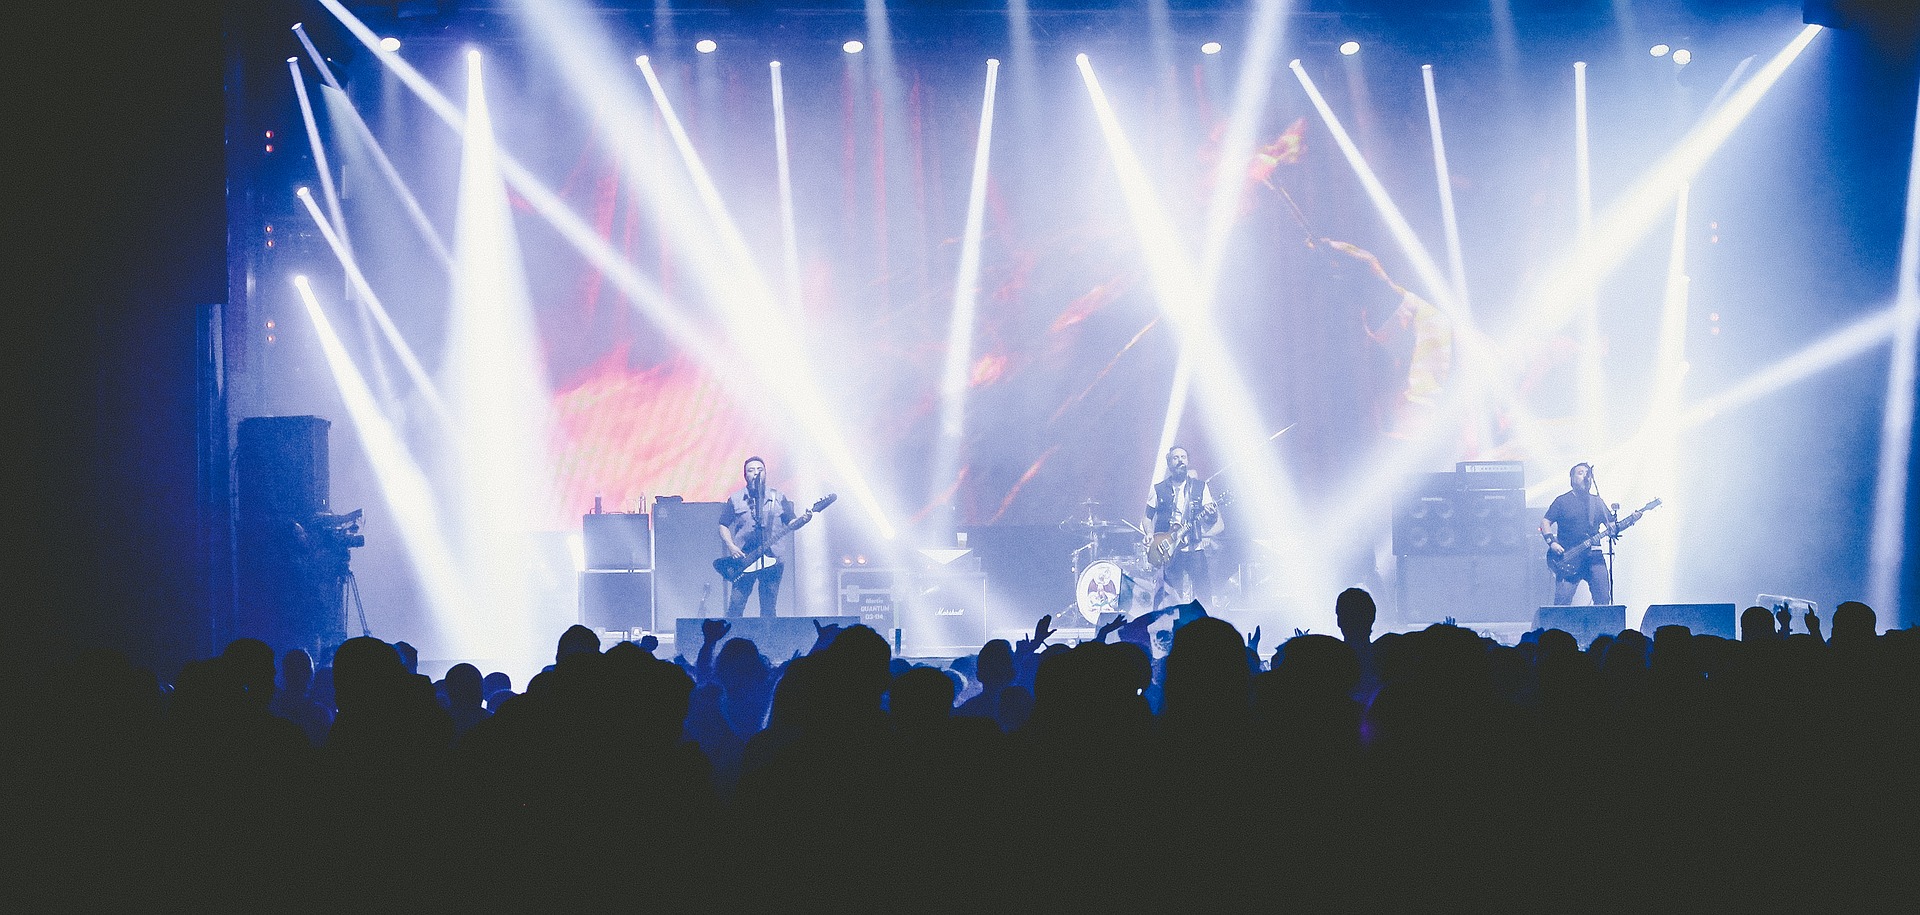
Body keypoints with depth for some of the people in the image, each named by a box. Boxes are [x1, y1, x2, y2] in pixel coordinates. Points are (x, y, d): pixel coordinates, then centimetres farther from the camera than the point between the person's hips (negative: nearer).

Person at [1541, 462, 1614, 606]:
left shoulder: (1598, 502, 17)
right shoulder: (1562, 501, 5)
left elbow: (1611, 525, 17)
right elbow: (1545, 523, 3)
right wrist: (1552, 542, -12)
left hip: (1594, 555, 4)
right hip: (1568, 558, -3)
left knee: (1603, 599, -4)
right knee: (1562, 600, -11)